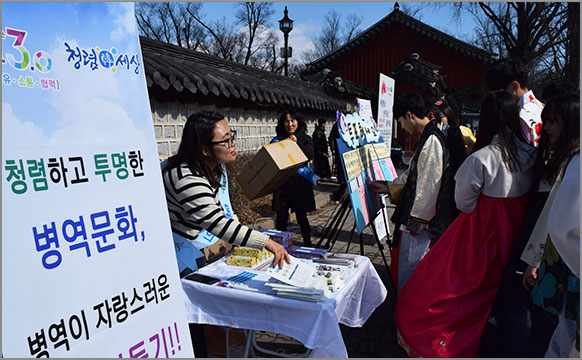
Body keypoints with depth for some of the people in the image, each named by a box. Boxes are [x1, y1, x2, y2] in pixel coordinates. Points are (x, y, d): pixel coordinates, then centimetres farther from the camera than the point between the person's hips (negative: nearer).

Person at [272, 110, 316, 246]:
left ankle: (307, 242, 17)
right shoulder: (278, 140, 9)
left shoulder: (305, 139, 8)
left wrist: (297, 142, -16)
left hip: (300, 182, -1)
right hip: (282, 182, 1)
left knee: (301, 214, 1)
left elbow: (310, 156, -8)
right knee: (281, 215, 3)